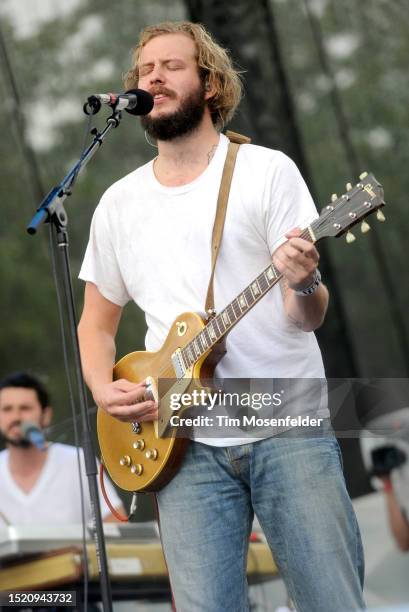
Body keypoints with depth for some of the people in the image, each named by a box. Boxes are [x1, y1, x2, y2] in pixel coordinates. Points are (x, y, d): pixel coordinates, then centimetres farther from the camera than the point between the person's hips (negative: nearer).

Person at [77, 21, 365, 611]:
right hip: (189, 445, 2)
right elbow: (96, 323, 20)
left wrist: (304, 285, -28)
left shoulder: (267, 171, 1)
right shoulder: (119, 202, 11)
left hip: (289, 427, -2)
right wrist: (104, 389, 0)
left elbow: (307, 316, -4)